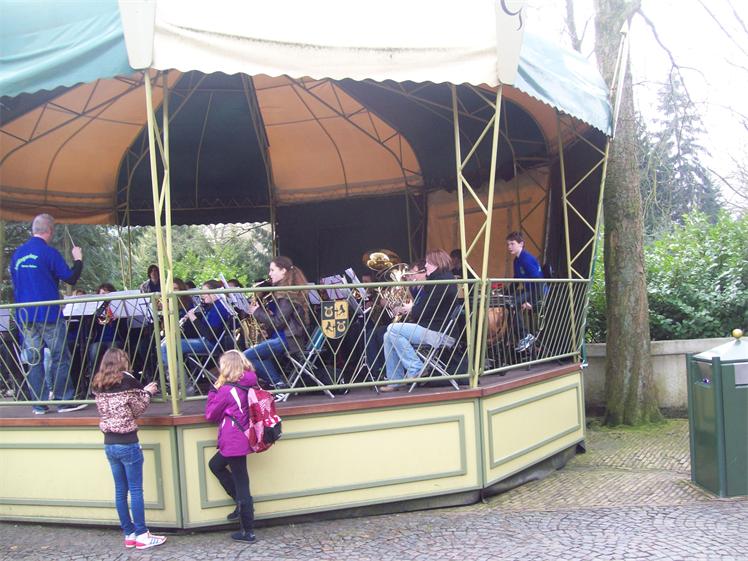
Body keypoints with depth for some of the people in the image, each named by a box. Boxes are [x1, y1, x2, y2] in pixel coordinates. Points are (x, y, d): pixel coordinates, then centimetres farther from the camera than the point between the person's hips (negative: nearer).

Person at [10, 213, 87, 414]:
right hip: (48, 314, -6)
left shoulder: (17, 254, 9)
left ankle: (39, 403, 8)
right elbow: (71, 278, -8)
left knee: (34, 359, 7)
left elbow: (14, 284, 19)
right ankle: (65, 400, 3)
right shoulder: (49, 252, -11)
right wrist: (78, 259, 6)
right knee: (60, 357, 2)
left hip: (25, 315, 6)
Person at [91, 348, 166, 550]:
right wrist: (147, 392, 11)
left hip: (109, 444, 6)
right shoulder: (126, 381, -12)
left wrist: (142, 391, 16)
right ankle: (142, 536, 6)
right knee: (136, 490, 1)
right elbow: (138, 408, -6)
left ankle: (129, 534, 18)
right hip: (127, 443, -6)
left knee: (120, 490, 11)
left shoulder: (99, 385, 7)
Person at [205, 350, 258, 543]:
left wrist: (214, 389, 1)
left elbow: (210, 414, -5)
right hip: (240, 440, 9)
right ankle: (242, 502, 25)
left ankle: (248, 532, 8)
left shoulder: (227, 390, -17)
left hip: (234, 443, -9)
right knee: (215, 464, 26)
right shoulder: (247, 385, 5)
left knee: (241, 483, -1)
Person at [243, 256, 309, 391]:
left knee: (246, 356, -14)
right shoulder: (283, 291, 17)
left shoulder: (288, 293, -13)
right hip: (281, 337, 10)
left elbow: (278, 322, -17)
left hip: (287, 340, -10)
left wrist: (257, 312, -7)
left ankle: (279, 383, -10)